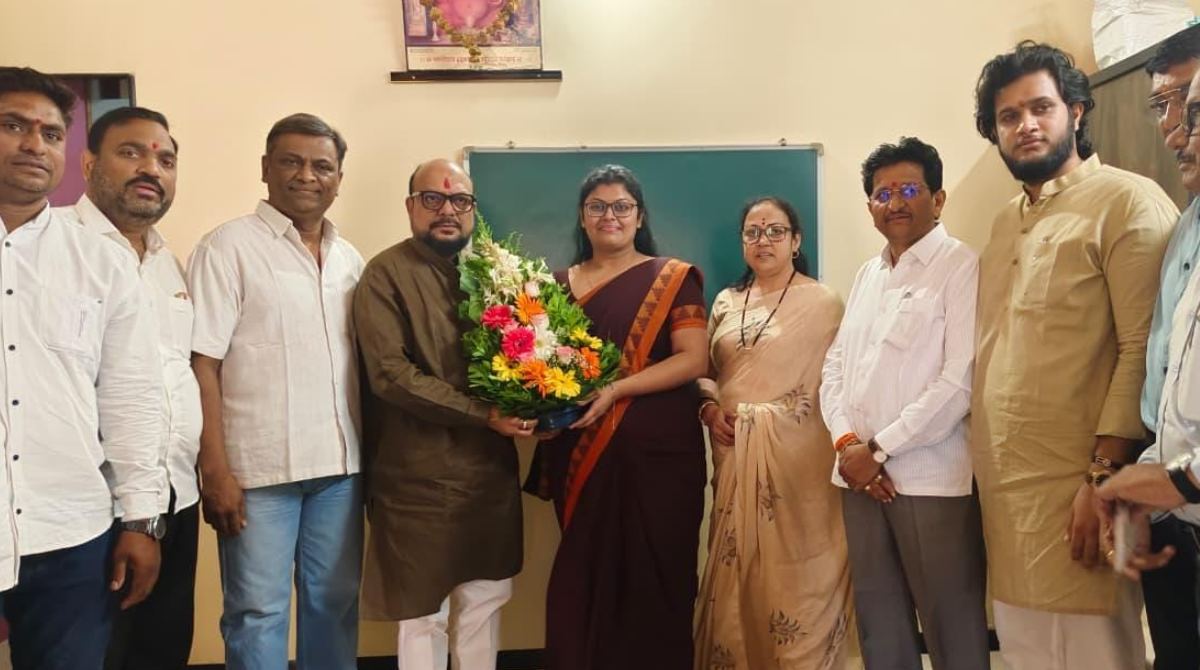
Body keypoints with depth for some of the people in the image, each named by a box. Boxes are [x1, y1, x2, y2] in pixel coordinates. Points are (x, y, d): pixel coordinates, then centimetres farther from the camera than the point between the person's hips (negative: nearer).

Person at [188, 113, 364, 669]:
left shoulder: (350, 260, 11)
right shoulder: (229, 247, -4)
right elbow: (201, 362, -9)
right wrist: (215, 470, -14)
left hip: (340, 464, 5)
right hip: (259, 467, -5)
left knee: (335, 603, 14)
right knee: (258, 613, 4)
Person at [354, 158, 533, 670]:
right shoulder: (385, 274, -6)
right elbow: (389, 372, -17)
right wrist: (483, 415, -20)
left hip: (491, 469, 5)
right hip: (420, 474, -5)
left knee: (484, 600, 15)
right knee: (422, 612, 8)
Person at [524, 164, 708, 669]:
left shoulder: (672, 278, 1)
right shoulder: (561, 283, 12)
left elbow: (694, 359, -8)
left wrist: (616, 390, -18)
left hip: (658, 451, -3)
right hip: (581, 455, 3)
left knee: (653, 579, 2)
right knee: (582, 580, 8)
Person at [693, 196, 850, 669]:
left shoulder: (822, 302, -3)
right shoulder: (726, 303, 12)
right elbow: (705, 372, 16)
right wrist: (710, 410, -2)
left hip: (795, 455, -4)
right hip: (734, 453, 5)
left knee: (794, 573, 1)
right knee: (737, 570, 11)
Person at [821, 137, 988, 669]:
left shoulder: (962, 267, -5)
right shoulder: (867, 274, 16)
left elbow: (960, 380, -14)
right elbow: (835, 365, 14)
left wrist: (880, 450, -12)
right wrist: (846, 442, -3)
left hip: (932, 478, -6)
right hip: (859, 474, 6)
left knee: (951, 626, 4)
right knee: (877, 619, 14)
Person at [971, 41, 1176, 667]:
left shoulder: (1127, 201, -6)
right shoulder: (1006, 223, 16)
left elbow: (1143, 350, -14)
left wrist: (1104, 476, -19)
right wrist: (983, 468, 8)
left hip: (1074, 487, -7)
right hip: (1002, 487, 7)